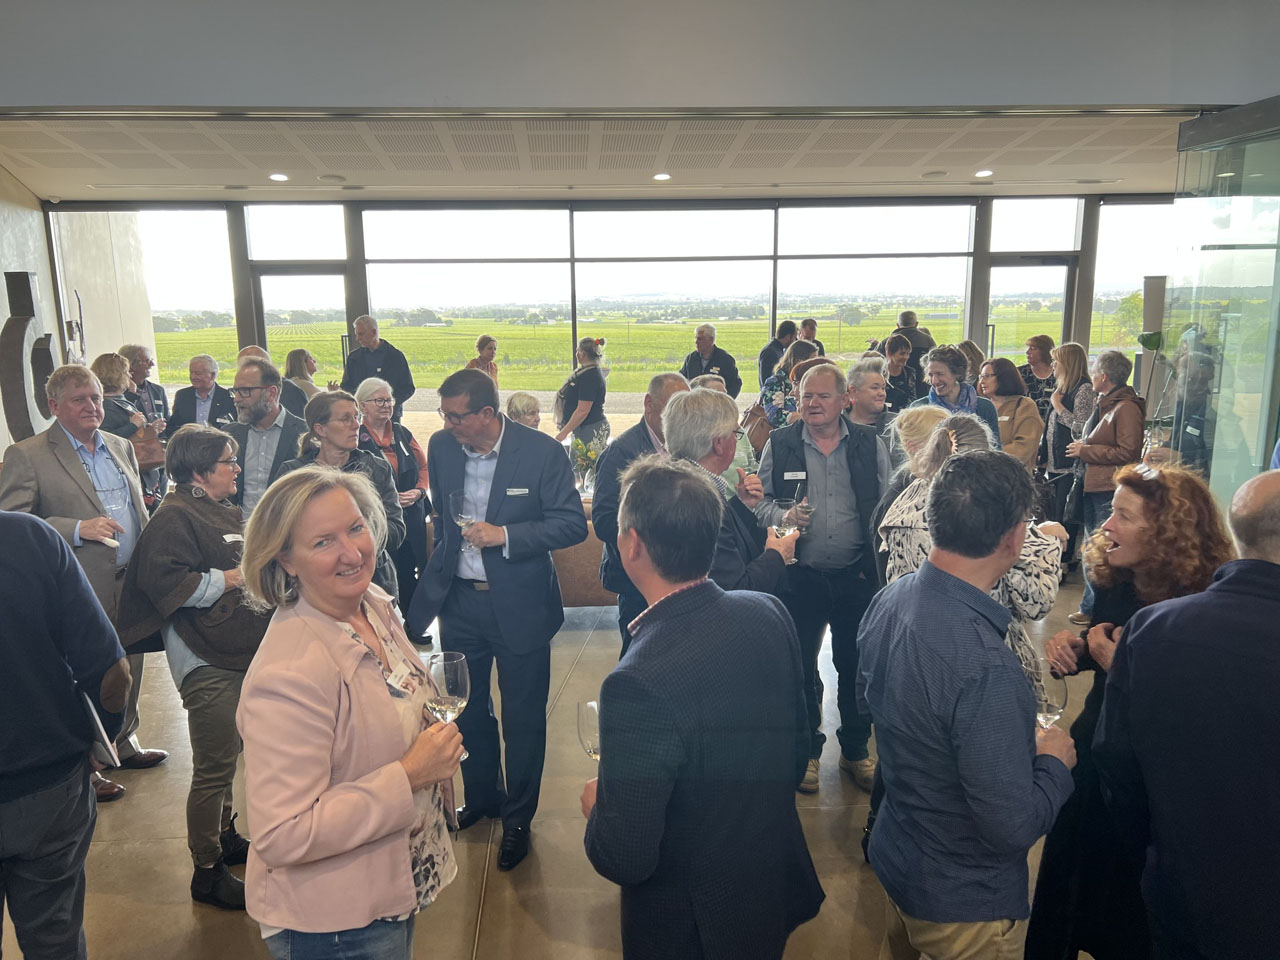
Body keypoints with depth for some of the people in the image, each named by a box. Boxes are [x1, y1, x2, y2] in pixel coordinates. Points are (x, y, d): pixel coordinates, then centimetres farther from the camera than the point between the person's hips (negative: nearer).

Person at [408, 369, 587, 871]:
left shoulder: (542, 452, -16)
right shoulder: (441, 447, -1)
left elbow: (573, 524, -15)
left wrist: (505, 536, -24)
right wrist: (441, 565, 15)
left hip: (518, 604, -4)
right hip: (460, 600, 5)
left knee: (523, 719, 9)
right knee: (467, 710, 20)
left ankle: (517, 819, 30)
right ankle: (481, 796, 44)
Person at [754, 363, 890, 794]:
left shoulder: (870, 444, 2)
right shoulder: (779, 444, 0)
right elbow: (759, 500, 4)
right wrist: (782, 516, -17)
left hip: (857, 576, 1)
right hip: (799, 576, 0)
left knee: (857, 665, 12)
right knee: (800, 665, 10)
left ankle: (856, 749, 33)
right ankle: (806, 749, 31)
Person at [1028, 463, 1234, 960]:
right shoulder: (1115, 583, -6)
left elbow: (1185, 715, -25)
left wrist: (1118, 667, -30)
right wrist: (1075, 643, -10)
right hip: (1093, 751, 6)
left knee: (1124, 920, 17)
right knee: (1069, 874, 24)